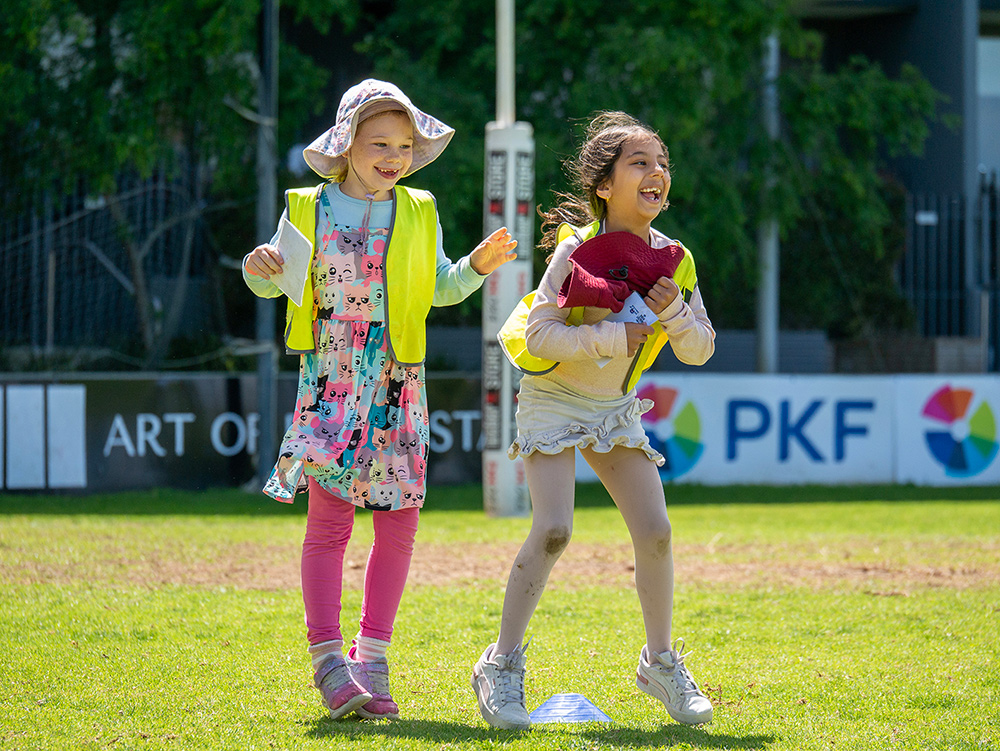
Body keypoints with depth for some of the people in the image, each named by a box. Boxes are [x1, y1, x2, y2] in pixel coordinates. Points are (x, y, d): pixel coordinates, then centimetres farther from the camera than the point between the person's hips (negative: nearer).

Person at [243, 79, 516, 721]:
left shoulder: (419, 214, 7)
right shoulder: (308, 210, 2)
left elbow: (438, 289, 15)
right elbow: (276, 285, 11)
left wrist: (478, 265, -3)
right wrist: (261, 269, -12)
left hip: (397, 384, 3)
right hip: (329, 382, -3)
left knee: (400, 519, 1)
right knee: (330, 513, -9)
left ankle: (372, 660, 12)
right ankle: (328, 658, -4)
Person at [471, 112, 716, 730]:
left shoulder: (672, 259, -4)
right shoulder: (578, 248, -19)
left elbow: (700, 350, -1)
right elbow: (541, 336, -25)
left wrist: (673, 311, -19)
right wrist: (617, 336, -29)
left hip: (616, 409, 5)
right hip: (553, 401, -5)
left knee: (655, 530, -4)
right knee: (553, 529, -20)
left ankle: (661, 661, 14)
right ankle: (503, 664, -7)